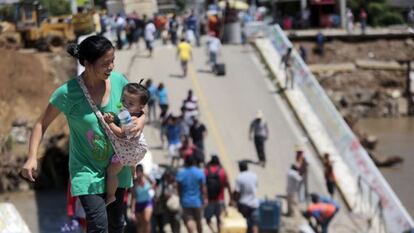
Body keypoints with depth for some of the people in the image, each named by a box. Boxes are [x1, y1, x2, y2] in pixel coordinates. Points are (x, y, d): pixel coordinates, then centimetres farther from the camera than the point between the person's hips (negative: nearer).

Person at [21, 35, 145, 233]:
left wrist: (140, 120, -16)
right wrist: (32, 158, -21)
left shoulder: (119, 81, -10)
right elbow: (42, 124, -9)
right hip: (86, 170, -4)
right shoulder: (68, 93, -21)